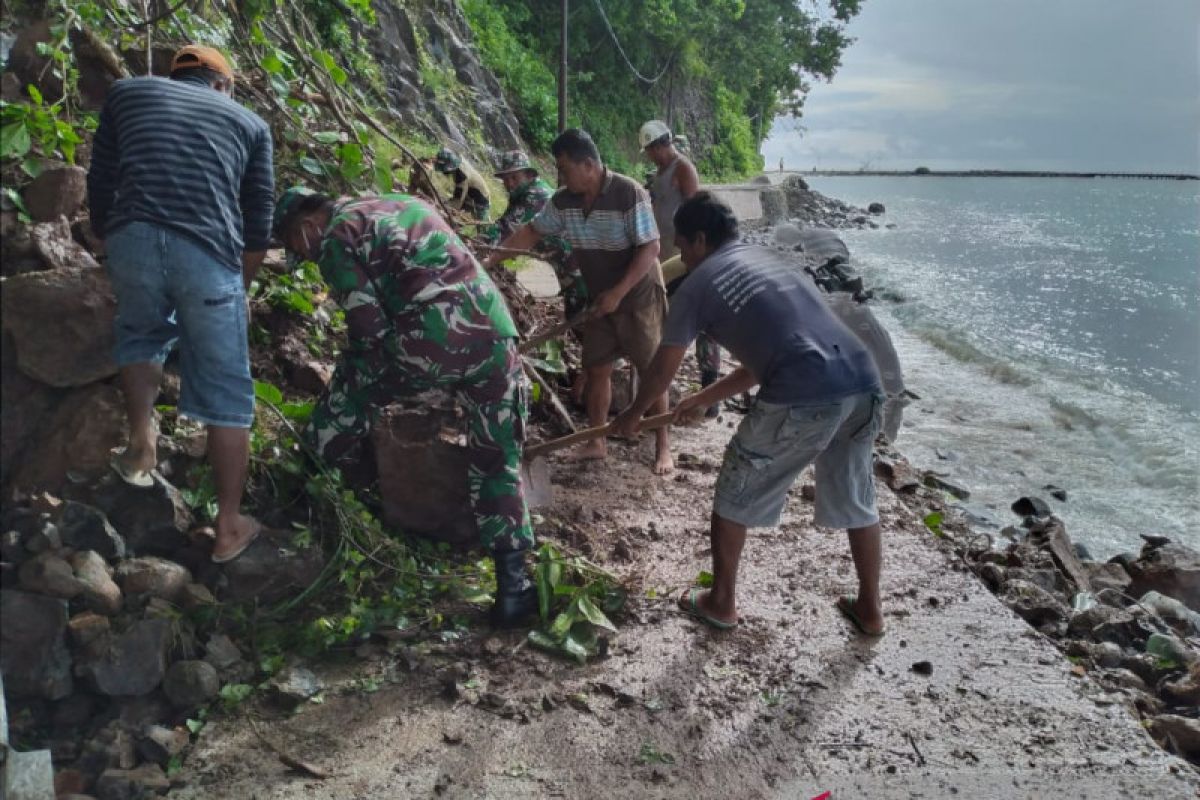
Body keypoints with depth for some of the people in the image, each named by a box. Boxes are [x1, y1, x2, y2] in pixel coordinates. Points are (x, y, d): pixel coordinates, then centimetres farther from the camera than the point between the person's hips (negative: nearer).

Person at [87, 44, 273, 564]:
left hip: (132, 238, 1)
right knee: (226, 395, 8)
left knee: (141, 335, 33)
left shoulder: (127, 92, 26)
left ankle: (142, 444, 18)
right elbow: (258, 223, 21)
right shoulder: (250, 123, 25)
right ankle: (230, 527, 14)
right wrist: (241, 285, 33)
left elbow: (100, 186, 22)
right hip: (210, 253, -1)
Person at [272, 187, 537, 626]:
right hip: (496, 335, 7)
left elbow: (370, 327, -5)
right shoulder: (401, 202, 27)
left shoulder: (336, 238, 4)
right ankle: (512, 584, 13)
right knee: (497, 463, 15)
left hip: (430, 344, -6)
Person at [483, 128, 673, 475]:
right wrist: (489, 260, -2)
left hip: (639, 296, -6)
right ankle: (596, 442, 21)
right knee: (596, 369, 8)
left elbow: (650, 248, -23)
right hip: (599, 299, 6)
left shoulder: (628, 193, -24)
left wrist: (618, 293, -25)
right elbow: (531, 232, 5)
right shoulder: (563, 201, -5)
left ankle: (663, 446, 14)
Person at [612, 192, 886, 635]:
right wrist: (705, 398, 40)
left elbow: (663, 368, 16)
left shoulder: (699, 283, 6)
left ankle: (721, 602, 30)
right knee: (856, 501, 26)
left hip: (802, 400, -7)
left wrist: (632, 415, 35)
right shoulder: (768, 257, 27)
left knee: (734, 496, 15)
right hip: (863, 384, 7)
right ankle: (870, 608, 39)